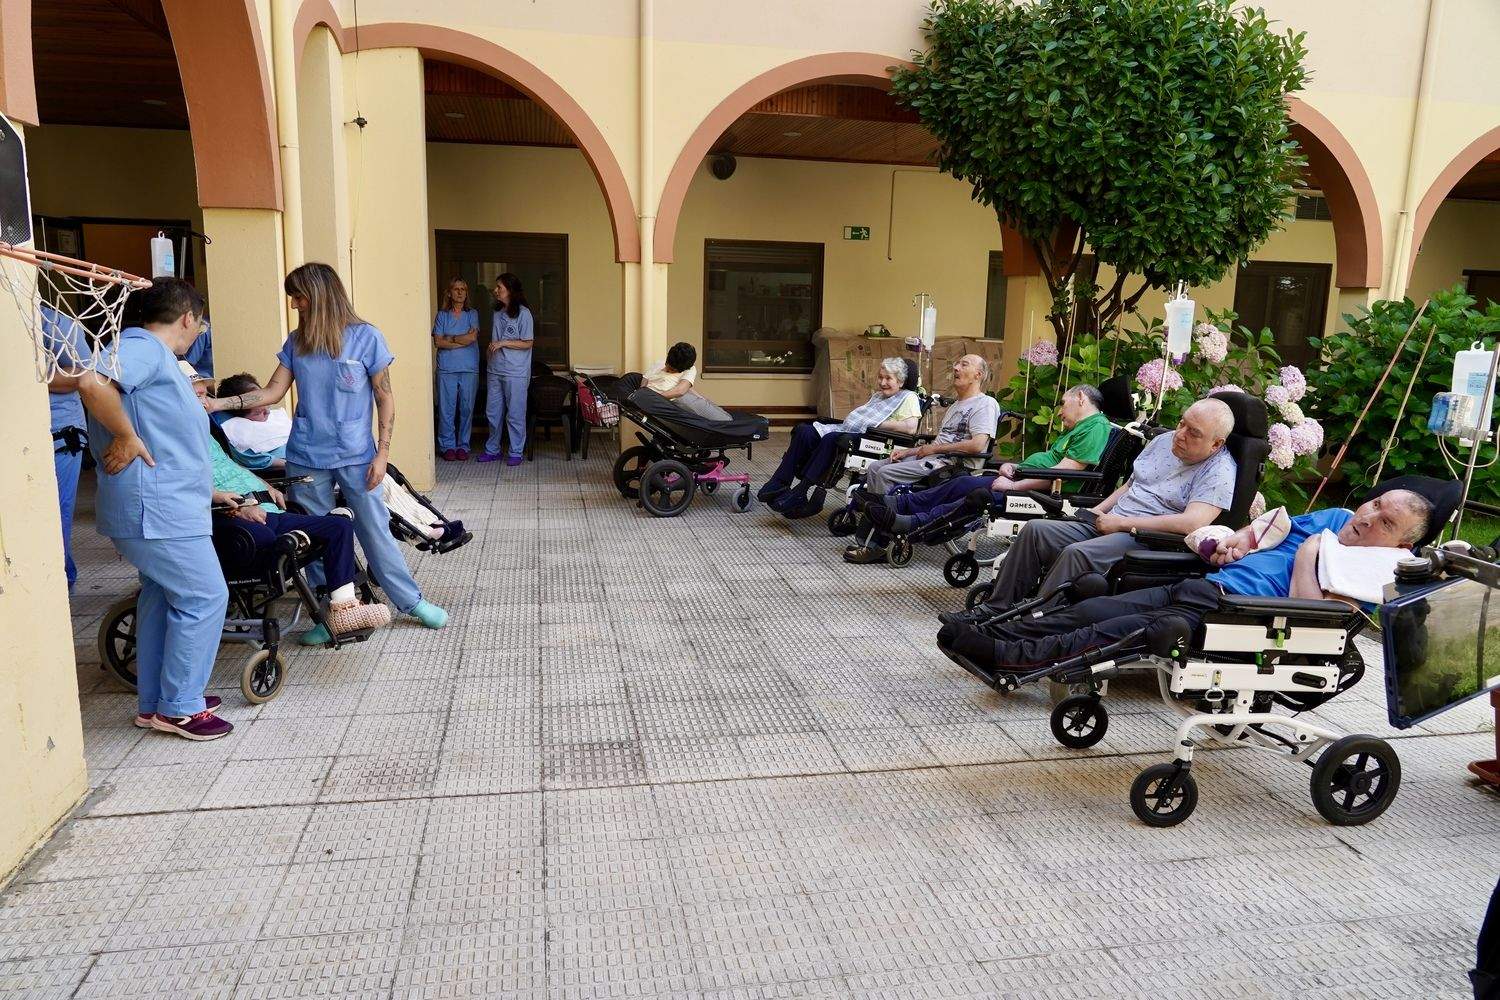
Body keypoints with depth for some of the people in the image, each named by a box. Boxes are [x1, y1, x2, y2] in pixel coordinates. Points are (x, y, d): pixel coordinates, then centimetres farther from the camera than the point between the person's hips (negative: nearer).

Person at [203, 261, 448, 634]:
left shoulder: (366, 337, -6)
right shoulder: (296, 341, 5)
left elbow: (385, 398, -4)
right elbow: (273, 392, 4)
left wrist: (382, 453, -8)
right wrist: (219, 403, -9)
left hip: (355, 456, -3)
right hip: (307, 458, 4)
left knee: (375, 530, 2)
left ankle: (411, 601, 16)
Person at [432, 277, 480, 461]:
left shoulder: (473, 314, 9)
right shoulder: (442, 315, 9)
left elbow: (473, 337, -7)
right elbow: (438, 342, -3)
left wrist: (450, 338, -4)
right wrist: (463, 340, -9)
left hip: (469, 369, 0)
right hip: (446, 369, 0)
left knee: (467, 408, 2)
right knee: (446, 409, -1)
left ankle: (463, 446, 11)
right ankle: (448, 446, 7)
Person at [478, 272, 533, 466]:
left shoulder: (523, 313, -9)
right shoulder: (498, 312, 12)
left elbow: (528, 343, -11)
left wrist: (503, 343, -16)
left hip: (515, 372, -7)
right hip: (494, 370, 7)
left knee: (515, 414, 0)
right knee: (493, 412, 12)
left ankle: (516, 453, 9)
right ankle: (492, 450, 23)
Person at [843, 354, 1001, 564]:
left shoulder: (986, 403, -5)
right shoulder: (957, 405, 27)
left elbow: (978, 445, -20)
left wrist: (933, 448, -12)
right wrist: (908, 451, 7)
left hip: (955, 464, -10)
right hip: (934, 457, 10)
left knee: (886, 474, -22)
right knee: (874, 468, -3)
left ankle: (878, 545, -16)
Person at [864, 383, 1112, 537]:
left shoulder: (1095, 426, -11)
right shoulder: (1074, 429, 24)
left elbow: (1063, 471, -21)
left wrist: (1014, 486, -20)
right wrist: (1013, 466, 4)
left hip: (1044, 491, -10)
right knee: (965, 483, 1)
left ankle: (910, 525, -23)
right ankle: (899, 504, 1)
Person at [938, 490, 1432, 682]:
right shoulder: (1334, 518, 23)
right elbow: (1264, 531, 33)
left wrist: (1309, 555, -6)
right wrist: (1235, 542, 12)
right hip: (1206, 585, 8)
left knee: (1114, 634, -24)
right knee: (1091, 611, -10)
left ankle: (1006, 660, -32)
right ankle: (994, 635, -16)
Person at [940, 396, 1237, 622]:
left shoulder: (1220, 471, -11)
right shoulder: (1163, 441, 14)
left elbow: (1192, 523, -25)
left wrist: (1121, 522, -19)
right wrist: (1098, 512, 7)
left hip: (1148, 541, -8)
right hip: (1110, 524, 9)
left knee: (1076, 553, -33)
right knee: (1035, 530, -6)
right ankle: (995, 608, -3)